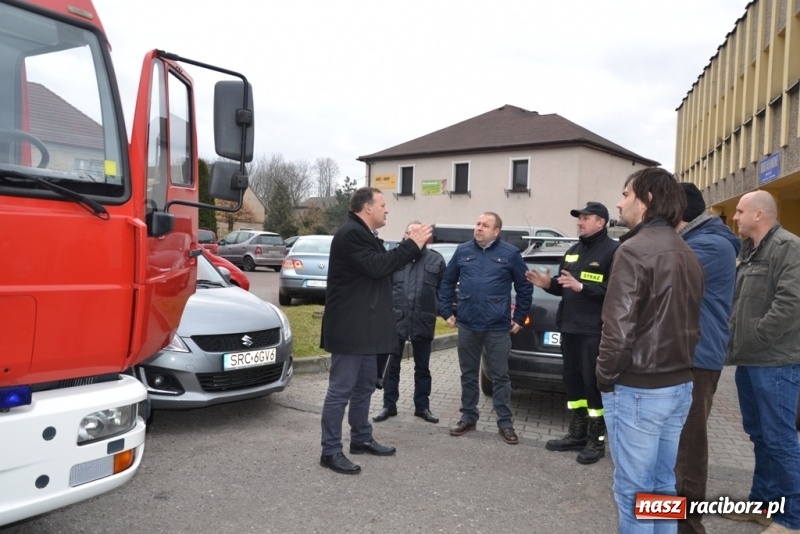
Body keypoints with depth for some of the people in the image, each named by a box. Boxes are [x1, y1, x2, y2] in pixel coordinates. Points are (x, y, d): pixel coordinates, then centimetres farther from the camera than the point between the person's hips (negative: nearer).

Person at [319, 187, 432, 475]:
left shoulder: (364, 234, 18)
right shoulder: (350, 234, -17)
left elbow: (383, 264, 15)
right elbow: (377, 267, -25)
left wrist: (413, 244, 5)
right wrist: (412, 244, -18)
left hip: (365, 327, 11)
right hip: (350, 328, -11)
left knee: (365, 386, 18)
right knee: (341, 390, -4)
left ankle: (361, 438, 31)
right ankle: (331, 451, 4)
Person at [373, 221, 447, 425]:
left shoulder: (436, 259, 3)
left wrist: (443, 311, -4)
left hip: (423, 322, 1)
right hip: (396, 319, 0)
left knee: (422, 367, 12)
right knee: (392, 365, 8)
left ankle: (422, 406, 24)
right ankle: (389, 405, 19)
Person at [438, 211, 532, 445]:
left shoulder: (510, 253, -3)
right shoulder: (463, 251, 5)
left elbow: (525, 287, 2)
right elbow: (447, 282, 12)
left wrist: (519, 317, 1)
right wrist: (446, 311, 8)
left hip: (498, 327, -3)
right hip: (467, 325, 3)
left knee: (500, 376, 4)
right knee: (468, 374, 12)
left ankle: (505, 423, 13)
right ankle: (468, 417, 25)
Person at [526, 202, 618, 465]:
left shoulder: (613, 250, -9)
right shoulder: (573, 251, 17)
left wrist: (582, 287, -26)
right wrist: (549, 284, 0)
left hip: (595, 331, -8)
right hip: (569, 327, 8)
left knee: (593, 382, -2)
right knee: (572, 380, 13)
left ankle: (596, 440, 10)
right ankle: (577, 434, 24)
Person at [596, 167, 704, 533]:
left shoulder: (634, 249, -16)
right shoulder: (686, 254, 12)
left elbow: (618, 326, -21)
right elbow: (689, 322, 16)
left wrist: (605, 375, -8)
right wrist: (677, 365, 18)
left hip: (637, 389, -9)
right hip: (678, 385, 9)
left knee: (633, 490, 3)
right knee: (662, 485, 19)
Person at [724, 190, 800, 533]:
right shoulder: (747, 251, 16)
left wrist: (756, 338, -17)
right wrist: (736, 341, 8)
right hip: (749, 360, 9)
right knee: (759, 435, 17)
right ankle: (762, 502, 29)